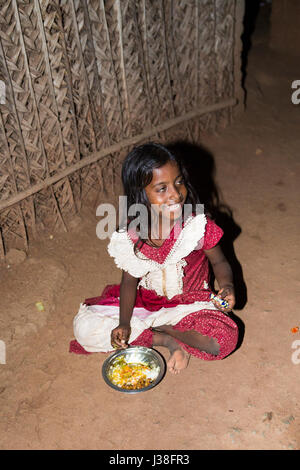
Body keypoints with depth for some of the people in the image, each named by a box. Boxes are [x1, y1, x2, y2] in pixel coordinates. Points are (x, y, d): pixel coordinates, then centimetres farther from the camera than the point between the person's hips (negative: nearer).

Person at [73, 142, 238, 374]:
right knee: (84, 327, -13)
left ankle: (163, 329, -4)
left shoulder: (199, 225, -18)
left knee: (225, 339, -31)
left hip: (189, 304, -2)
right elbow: (130, 280, -4)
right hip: (144, 302, 2)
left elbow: (219, 261, -2)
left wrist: (227, 285, -24)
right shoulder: (130, 233, -14)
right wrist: (124, 323, -16)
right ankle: (167, 339, -9)